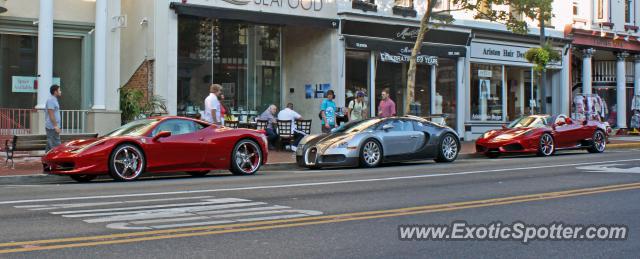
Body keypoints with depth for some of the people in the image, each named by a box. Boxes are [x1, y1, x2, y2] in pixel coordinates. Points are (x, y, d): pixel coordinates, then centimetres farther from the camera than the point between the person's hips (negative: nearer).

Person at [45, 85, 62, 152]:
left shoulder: (54, 100, 18)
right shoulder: (51, 100, -14)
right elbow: (51, 114, -19)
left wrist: (57, 126, 23)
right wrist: (56, 126, -21)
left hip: (53, 127, 10)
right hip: (52, 127, -10)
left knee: (50, 145, 11)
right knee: (56, 146, -11)